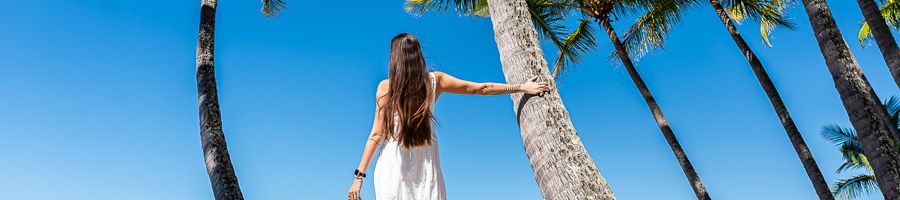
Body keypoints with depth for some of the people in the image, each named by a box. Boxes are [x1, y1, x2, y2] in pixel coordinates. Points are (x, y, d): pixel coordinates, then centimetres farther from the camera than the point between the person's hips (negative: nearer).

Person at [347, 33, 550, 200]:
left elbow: (377, 134, -8)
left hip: (394, 161, -2)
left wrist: (359, 175, -2)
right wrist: (522, 87, 16)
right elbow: (480, 88, 6)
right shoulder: (434, 80, 0)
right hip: (425, 161, 3)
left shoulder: (386, 86, -8)